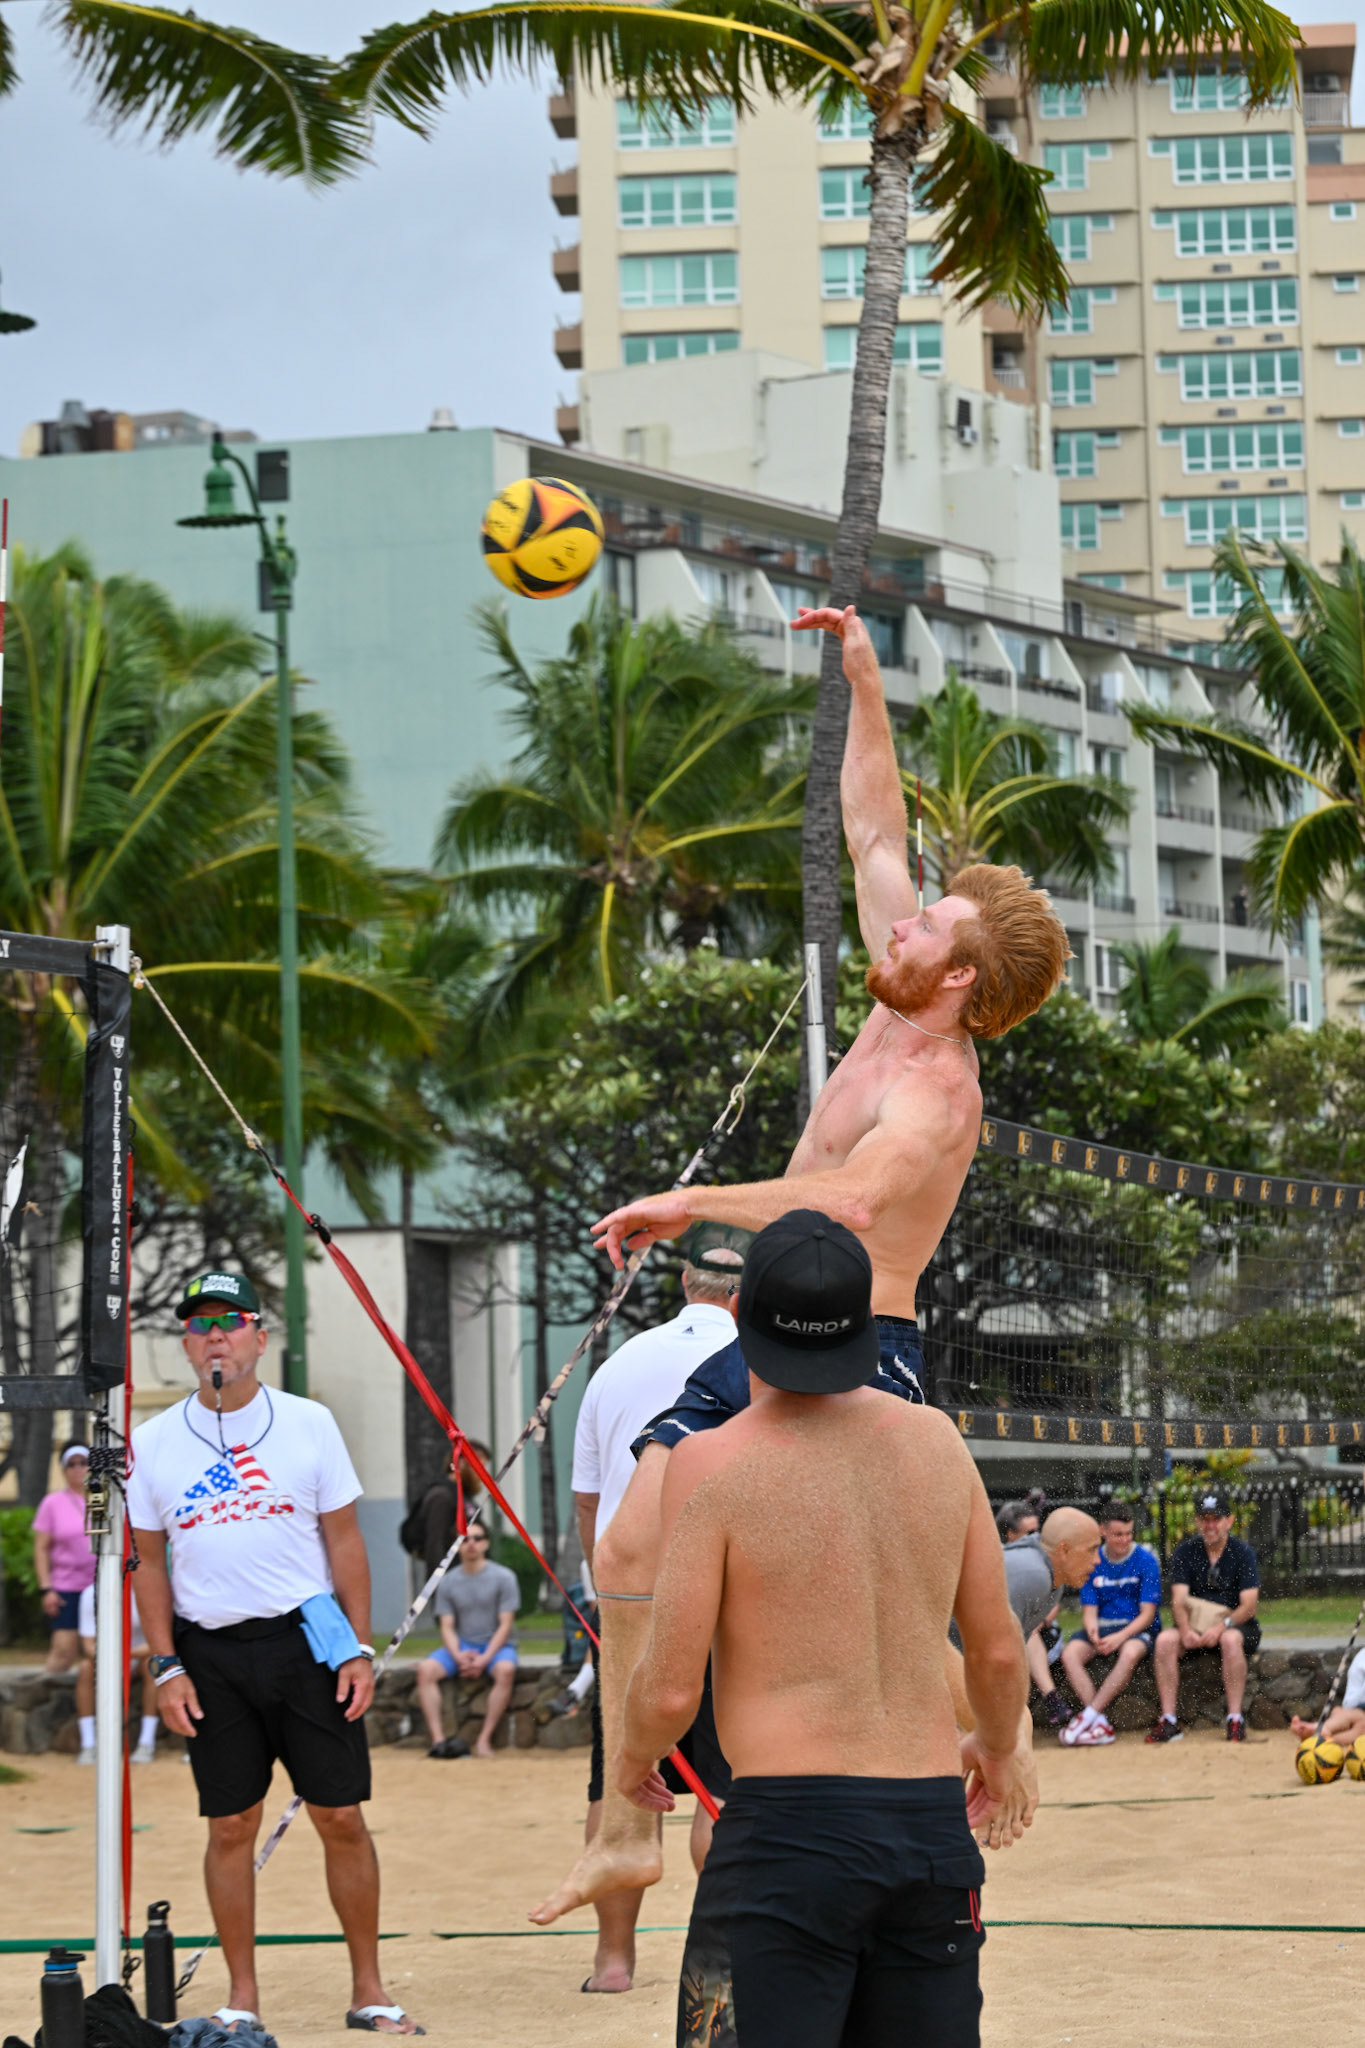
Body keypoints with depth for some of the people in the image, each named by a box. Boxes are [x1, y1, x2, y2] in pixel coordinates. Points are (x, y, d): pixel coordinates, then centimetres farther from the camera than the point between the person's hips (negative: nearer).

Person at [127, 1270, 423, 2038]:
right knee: (232, 1826, 3)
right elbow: (150, 1563, 9)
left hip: (308, 1641, 0)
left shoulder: (308, 1423, 3)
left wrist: (361, 1648, -2)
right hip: (212, 1652, 1)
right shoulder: (153, 1444, 4)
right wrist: (167, 1667, 1)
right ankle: (242, 2000, 11)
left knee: (342, 1816, -1)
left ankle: (369, 1990, 8)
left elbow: (344, 1540, 5)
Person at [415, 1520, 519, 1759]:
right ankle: (437, 1738, -30)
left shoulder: (503, 1577, -2)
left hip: (496, 1644, -3)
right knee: (426, 1669, -25)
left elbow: (505, 1625, -6)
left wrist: (484, 1658, -19)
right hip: (460, 1647, 3)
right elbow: (447, 1627, 4)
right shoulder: (448, 1582, 7)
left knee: (505, 1669, -37)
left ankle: (485, 1739, -33)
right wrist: (458, 1655, -16)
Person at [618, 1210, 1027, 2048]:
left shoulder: (715, 1464, -8)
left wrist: (634, 1759, 15)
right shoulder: (936, 1440, 7)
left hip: (788, 1823, -5)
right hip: (934, 1824, 5)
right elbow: (999, 1651, 14)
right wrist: (997, 1748, 34)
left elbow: (671, 1691, -8)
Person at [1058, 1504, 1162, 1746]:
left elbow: (1148, 1614, -9)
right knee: (1069, 1654, -27)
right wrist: (1092, 1631, -22)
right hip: (1101, 1626, 3)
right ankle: (1102, 1725, -32)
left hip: (1136, 1627, -3)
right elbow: (1089, 1610, 3)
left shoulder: (1146, 1560, -6)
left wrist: (1120, 1637, -24)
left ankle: (1088, 1717, -34)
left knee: (1130, 1654, -38)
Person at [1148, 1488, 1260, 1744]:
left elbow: (1248, 1606, -12)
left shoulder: (1243, 1553, -4)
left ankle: (1235, 1720, -35)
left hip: (1237, 1625, -3)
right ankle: (1169, 1721, -27)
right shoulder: (1184, 1552, 4)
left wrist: (1222, 1626, -30)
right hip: (1195, 1627, 3)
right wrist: (1185, 1630, -27)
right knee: (1165, 1640, -27)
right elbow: (1179, 1600, -6)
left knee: (1230, 1640, -37)